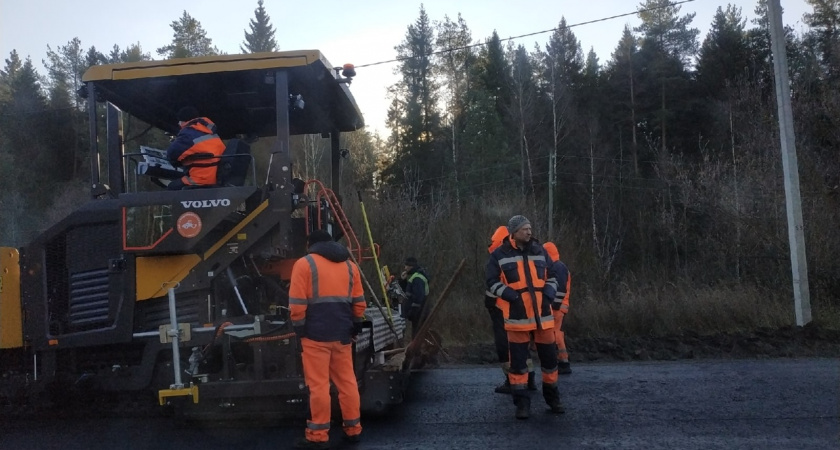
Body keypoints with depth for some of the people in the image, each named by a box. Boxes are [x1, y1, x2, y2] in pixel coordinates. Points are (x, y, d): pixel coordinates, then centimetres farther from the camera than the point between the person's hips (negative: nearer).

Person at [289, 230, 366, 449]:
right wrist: (356, 326, 20)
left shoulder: (305, 264, 0)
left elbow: (297, 303, -8)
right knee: (347, 382, 11)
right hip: (342, 333, 5)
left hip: (316, 333, -5)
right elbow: (359, 302, 13)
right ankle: (353, 429, 18)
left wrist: (299, 329, 0)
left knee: (318, 385, -2)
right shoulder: (350, 265, 14)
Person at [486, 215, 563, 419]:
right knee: (518, 359, 1)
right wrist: (511, 295, -14)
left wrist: (549, 292, -2)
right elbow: (492, 282, -2)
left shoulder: (539, 251, 9)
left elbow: (551, 276, 17)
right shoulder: (500, 255, -2)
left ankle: (552, 397, 29)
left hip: (542, 313, 4)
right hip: (517, 315, -3)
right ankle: (522, 402, 12)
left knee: (549, 356, 10)